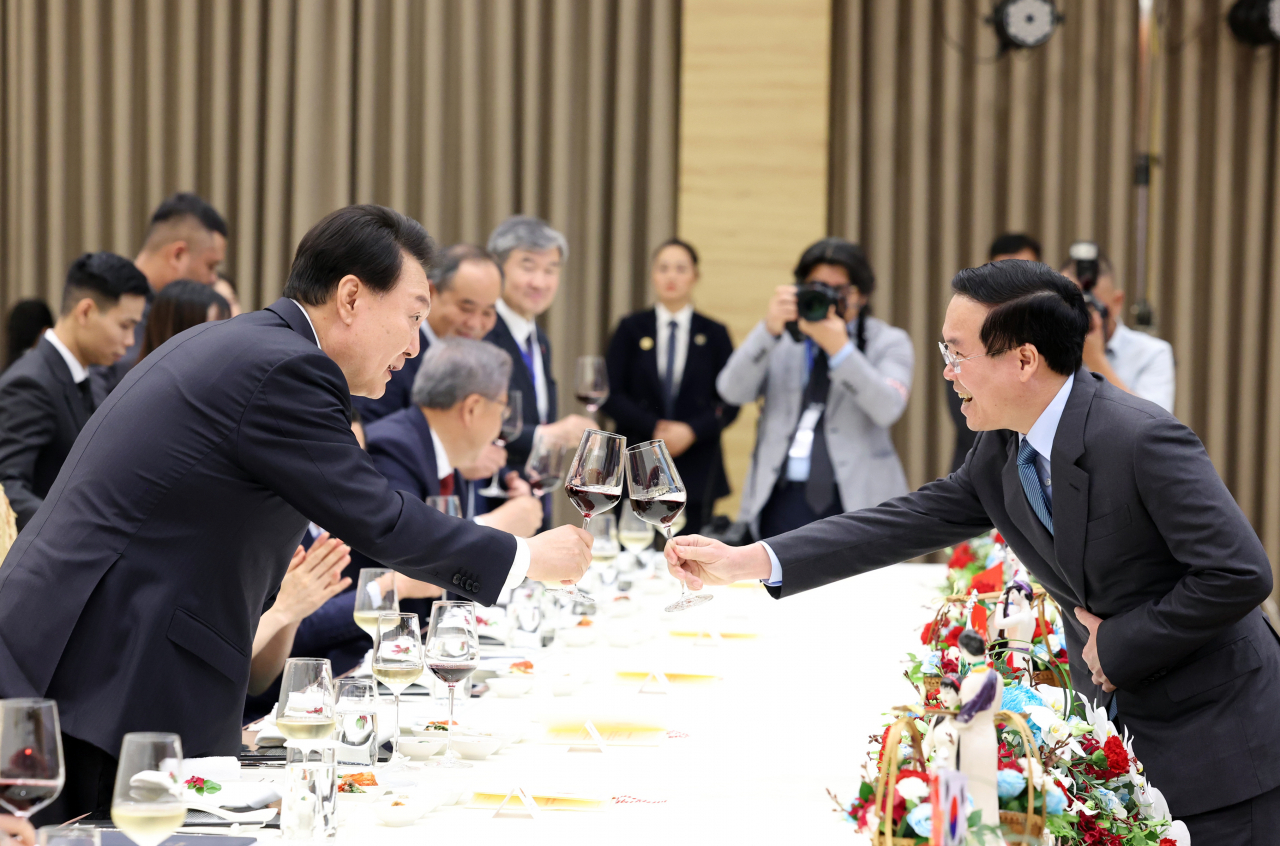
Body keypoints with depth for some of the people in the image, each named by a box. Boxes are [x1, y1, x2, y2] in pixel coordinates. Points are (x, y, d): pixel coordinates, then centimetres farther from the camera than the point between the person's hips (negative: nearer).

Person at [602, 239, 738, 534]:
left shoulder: (714, 335, 9)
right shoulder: (631, 329, 9)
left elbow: (730, 402, 5)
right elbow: (612, 395, 2)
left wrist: (692, 431, -12)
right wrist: (654, 429, -12)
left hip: (696, 471, 0)